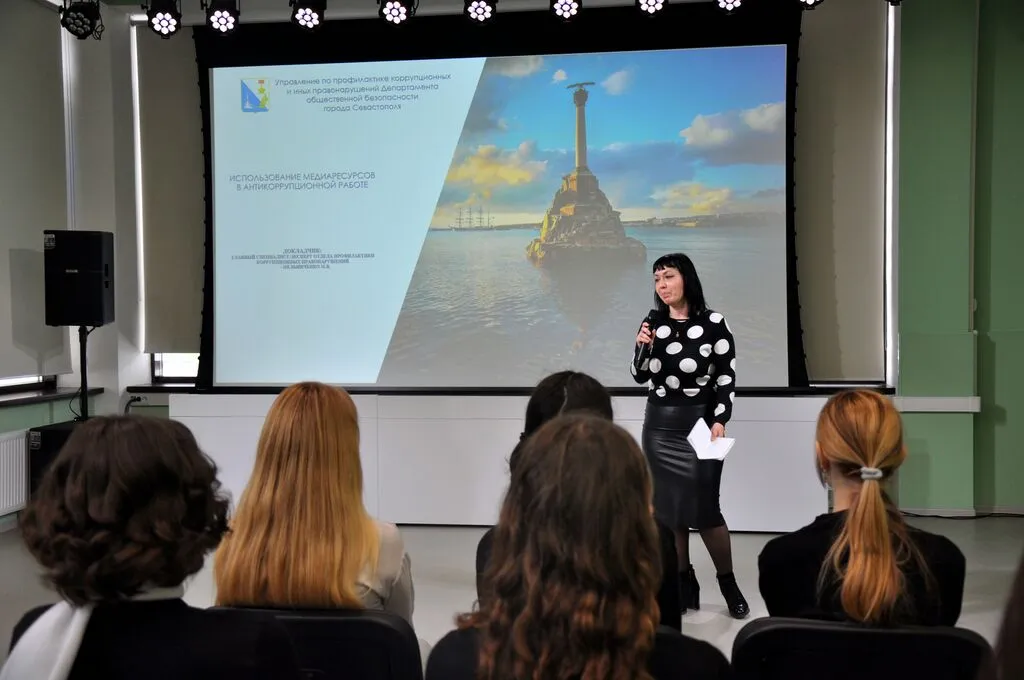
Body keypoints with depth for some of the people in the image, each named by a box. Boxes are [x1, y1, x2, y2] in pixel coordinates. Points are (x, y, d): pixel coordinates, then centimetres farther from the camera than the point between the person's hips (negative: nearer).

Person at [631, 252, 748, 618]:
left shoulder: (713, 323, -5)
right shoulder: (653, 323, 5)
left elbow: (727, 377, -4)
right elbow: (640, 376, 9)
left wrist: (719, 421, -14)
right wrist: (642, 346, -9)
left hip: (699, 421, -4)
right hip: (659, 423, 4)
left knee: (704, 508, -6)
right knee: (667, 508, 6)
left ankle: (728, 583, 14)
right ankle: (684, 584, 18)